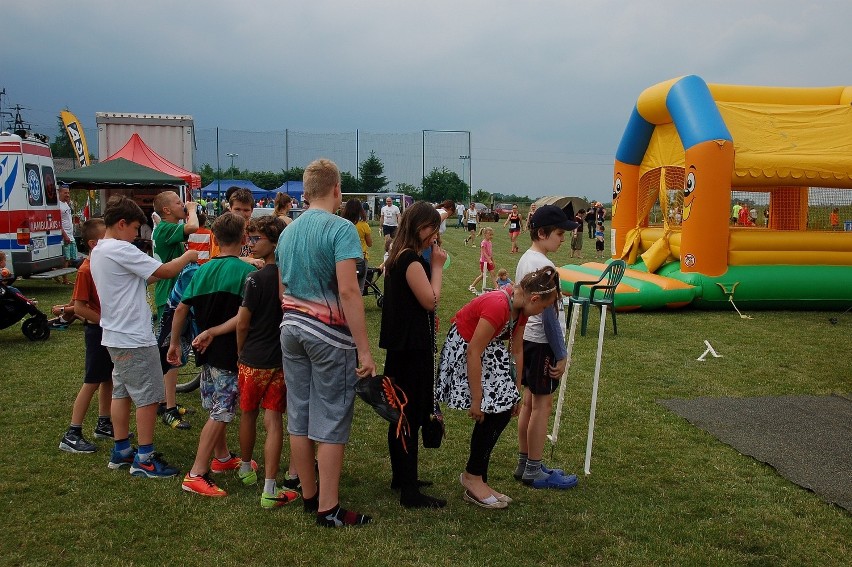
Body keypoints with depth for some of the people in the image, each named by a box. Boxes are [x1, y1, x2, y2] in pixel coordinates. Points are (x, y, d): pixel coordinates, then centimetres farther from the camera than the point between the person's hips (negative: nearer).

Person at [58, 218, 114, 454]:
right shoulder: (86, 270, -18)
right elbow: (79, 307, -20)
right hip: (97, 330, -8)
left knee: (109, 379, 16)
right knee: (92, 382, -4)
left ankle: (104, 424, 29)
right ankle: (72, 435, 3)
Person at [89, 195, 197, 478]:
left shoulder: (98, 251, 12)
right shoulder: (120, 250, -19)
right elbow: (165, 271, -19)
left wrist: (176, 264, 6)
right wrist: (187, 256, -3)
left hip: (115, 336, 10)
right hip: (134, 338, -10)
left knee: (121, 392, 17)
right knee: (148, 397, -1)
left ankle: (121, 451, 26)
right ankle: (144, 459, 5)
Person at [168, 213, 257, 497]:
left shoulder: (203, 270, 5)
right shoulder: (246, 271, -14)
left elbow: (181, 308, 6)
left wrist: (174, 343, 14)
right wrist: (214, 332, -17)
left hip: (207, 352, 7)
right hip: (230, 352, -7)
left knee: (217, 409, 21)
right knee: (220, 414, -3)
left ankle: (222, 457, 37)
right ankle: (196, 474, -4)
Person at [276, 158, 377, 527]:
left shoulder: (288, 231, 11)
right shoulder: (341, 229, -13)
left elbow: (283, 289, 16)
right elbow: (348, 291, -21)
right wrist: (364, 349, -20)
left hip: (291, 327, 8)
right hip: (328, 332, -7)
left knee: (298, 416, 13)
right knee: (332, 421, 0)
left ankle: (309, 495, 26)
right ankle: (328, 509, 7)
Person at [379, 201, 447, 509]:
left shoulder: (397, 258, 13)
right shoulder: (412, 260, -18)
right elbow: (430, 300, -18)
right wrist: (437, 266, -11)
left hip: (401, 346, 11)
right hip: (412, 348, -10)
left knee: (402, 414, 18)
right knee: (410, 417, -6)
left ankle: (401, 476, 31)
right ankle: (410, 492, 0)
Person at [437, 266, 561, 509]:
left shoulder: (520, 307, -3)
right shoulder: (498, 306, -31)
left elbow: (517, 351, 6)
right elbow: (473, 353, -28)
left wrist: (516, 393, 10)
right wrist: (476, 399, -22)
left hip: (487, 350, 9)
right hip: (462, 350, -9)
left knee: (504, 408, 3)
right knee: (492, 413, -9)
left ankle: (474, 476, 13)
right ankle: (474, 478, 6)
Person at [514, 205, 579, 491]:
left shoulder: (524, 260, 10)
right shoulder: (543, 266, -20)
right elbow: (549, 314, -21)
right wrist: (561, 354, -15)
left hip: (526, 339, 10)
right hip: (542, 343, -10)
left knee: (529, 401, 15)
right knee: (542, 405, 0)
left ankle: (524, 463, 25)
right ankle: (534, 471, 9)